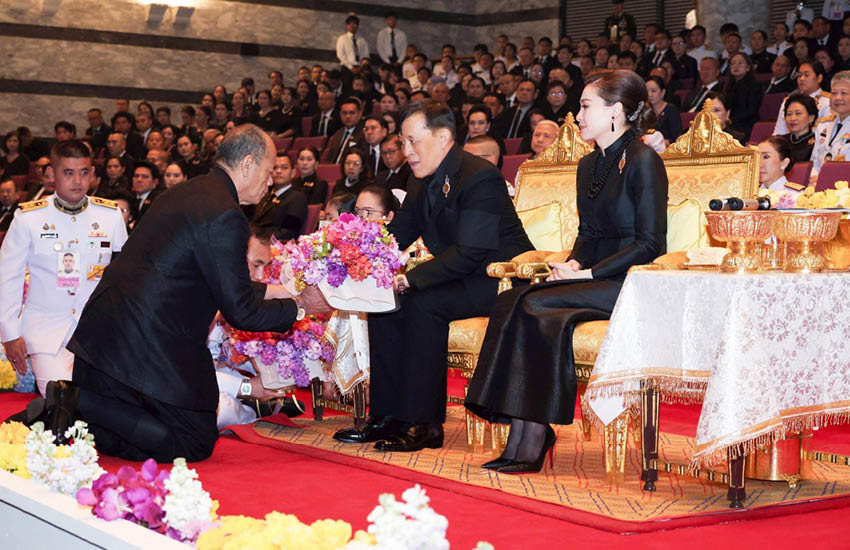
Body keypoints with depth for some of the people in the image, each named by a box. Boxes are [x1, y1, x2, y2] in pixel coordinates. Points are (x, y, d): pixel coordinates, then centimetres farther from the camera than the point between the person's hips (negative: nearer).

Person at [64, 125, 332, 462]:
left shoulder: (186, 194, 13)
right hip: (149, 348, -9)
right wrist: (300, 306, 2)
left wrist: (273, 292, 27)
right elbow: (240, 312, -12)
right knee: (195, 444, 4)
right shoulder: (225, 216, -17)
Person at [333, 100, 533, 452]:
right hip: (462, 279, 9)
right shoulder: (422, 185, 9)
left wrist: (409, 279, -31)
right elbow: (394, 239, 10)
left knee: (423, 304, -28)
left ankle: (426, 424, -22)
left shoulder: (480, 177, -19)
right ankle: (389, 417, -3)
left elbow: (468, 253, -27)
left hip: (500, 281, -9)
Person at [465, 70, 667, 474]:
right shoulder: (588, 165, 18)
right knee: (511, 301, -20)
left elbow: (649, 244, -13)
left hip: (628, 284, -7)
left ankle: (534, 439, -22)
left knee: (534, 305, -27)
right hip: (591, 279, 7)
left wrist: (589, 273, -17)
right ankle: (522, 438, -24)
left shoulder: (643, 161, -8)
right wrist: (572, 263, 1)